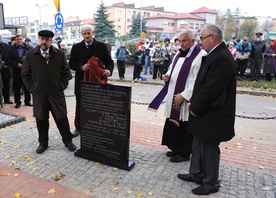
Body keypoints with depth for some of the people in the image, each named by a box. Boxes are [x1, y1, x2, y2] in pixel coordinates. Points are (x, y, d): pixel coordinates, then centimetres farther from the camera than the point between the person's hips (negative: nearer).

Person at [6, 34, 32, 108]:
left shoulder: (28, 48, 0)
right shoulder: (11, 49, 4)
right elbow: (8, 60, -1)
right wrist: (16, 64, -14)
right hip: (16, 72, 1)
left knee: (27, 87, 9)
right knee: (16, 88, 6)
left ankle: (27, 101, 22)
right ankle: (17, 102, 18)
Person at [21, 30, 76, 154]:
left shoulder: (59, 54, -1)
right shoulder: (30, 54, 0)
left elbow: (66, 72, 5)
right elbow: (25, 74, 6)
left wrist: (61, 86, -4)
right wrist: (32, 88, -2)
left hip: (56, 93, 0)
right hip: (39, 93, 1)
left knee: (62, 119, 6)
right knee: (41, 120, 10)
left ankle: (68, 141, 22)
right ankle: (43, 143, 28)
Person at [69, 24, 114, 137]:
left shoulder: (102, 46, -1)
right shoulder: (76, 47, 3)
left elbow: (109, 61, -3)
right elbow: (71, 63, 0)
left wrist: (109, 70, -26)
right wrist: (81, 67, -21)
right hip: (81, 81, 2)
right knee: (80, 105, 13)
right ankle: (78, 127, 29)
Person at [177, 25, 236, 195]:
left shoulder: (222, 58, -22)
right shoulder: (215, 54, 10)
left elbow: (211, 89, -25)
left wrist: (196, 107, -14)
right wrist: (194, 103, 7)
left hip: (213, 114, -10)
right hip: (204, 111, 10)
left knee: (209, 149, 6)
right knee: (198, 145, 21)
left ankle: (211, 183, 26)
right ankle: (196, 174, 39)